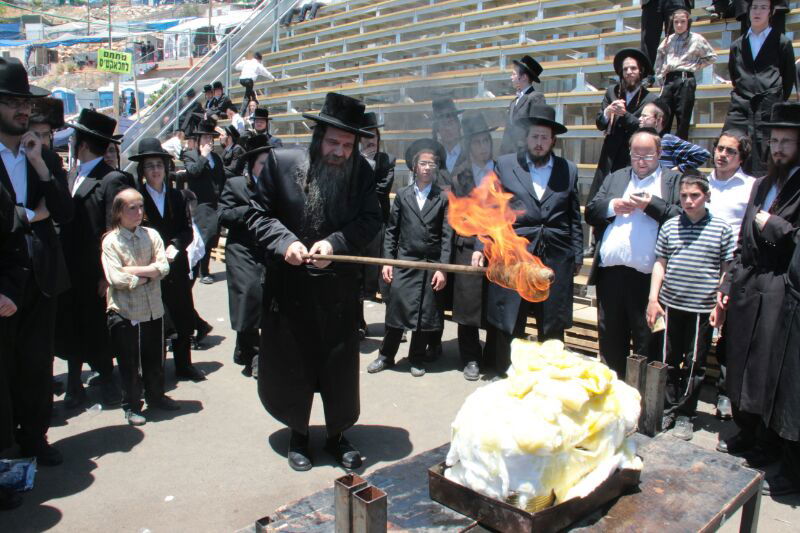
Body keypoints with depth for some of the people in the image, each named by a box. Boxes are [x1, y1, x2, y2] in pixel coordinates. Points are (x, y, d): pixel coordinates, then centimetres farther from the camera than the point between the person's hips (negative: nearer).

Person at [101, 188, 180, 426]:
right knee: (129, 362, 9)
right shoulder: (110, 241, -9)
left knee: (155, 358, 17)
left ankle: (156, 396, 37)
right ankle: (131, 405, 26)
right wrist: (148, 274, -11)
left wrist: (134, 269, -18)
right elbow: (117, 279, -18)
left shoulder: (151, 235, 0)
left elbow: (164, 268, -9)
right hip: (124, 312, -3)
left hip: (153, 309, 3)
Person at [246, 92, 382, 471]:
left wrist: (335, 243, -21)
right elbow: (259, 213, -2)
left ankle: (337, 436, 34)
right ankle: (298, 435, 36)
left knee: (340, 368, 11)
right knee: (291, 367, 13)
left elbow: (370, 220, -4)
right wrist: (284, 242, -19)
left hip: (339, 288, 1)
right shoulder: (281, 162, -7)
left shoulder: (361, 171, -5)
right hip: (289, 287, 0)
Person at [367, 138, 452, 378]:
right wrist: (387, 261, 0)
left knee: (425, 313, 6)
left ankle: (417, 359, 22)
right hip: (403, 263, 1)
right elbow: (391, 231, 7)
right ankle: (386, 356, 18)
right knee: (396, 309, 3)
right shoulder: (402, 195, 7)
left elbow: (447, 236, -1)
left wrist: (443, 268, -7)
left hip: (431, 265, 0)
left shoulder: (443, 198, 3)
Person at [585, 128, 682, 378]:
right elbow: (590, 213, 12)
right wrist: (612, 206, -5)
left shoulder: (674, 180, 6)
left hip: (647, 276, -4)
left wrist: (651, 204, -14)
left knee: (646, 344, 3)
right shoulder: (615, 177, 19)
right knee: (610, 340, 14)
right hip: (610, 273, 4)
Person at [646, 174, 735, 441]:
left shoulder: (722, 229, -2)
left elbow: (727, 270, 2)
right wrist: (653, 299, 2)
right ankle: (667, 408, 25)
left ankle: (684, 415, 19)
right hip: (671, 305, 2)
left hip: (703, 308, -2)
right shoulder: (669, 226, 2)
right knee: (669, 361, 11)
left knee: (694, 364, 7)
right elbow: (660, 263, 6)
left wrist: (721, 305, -3)